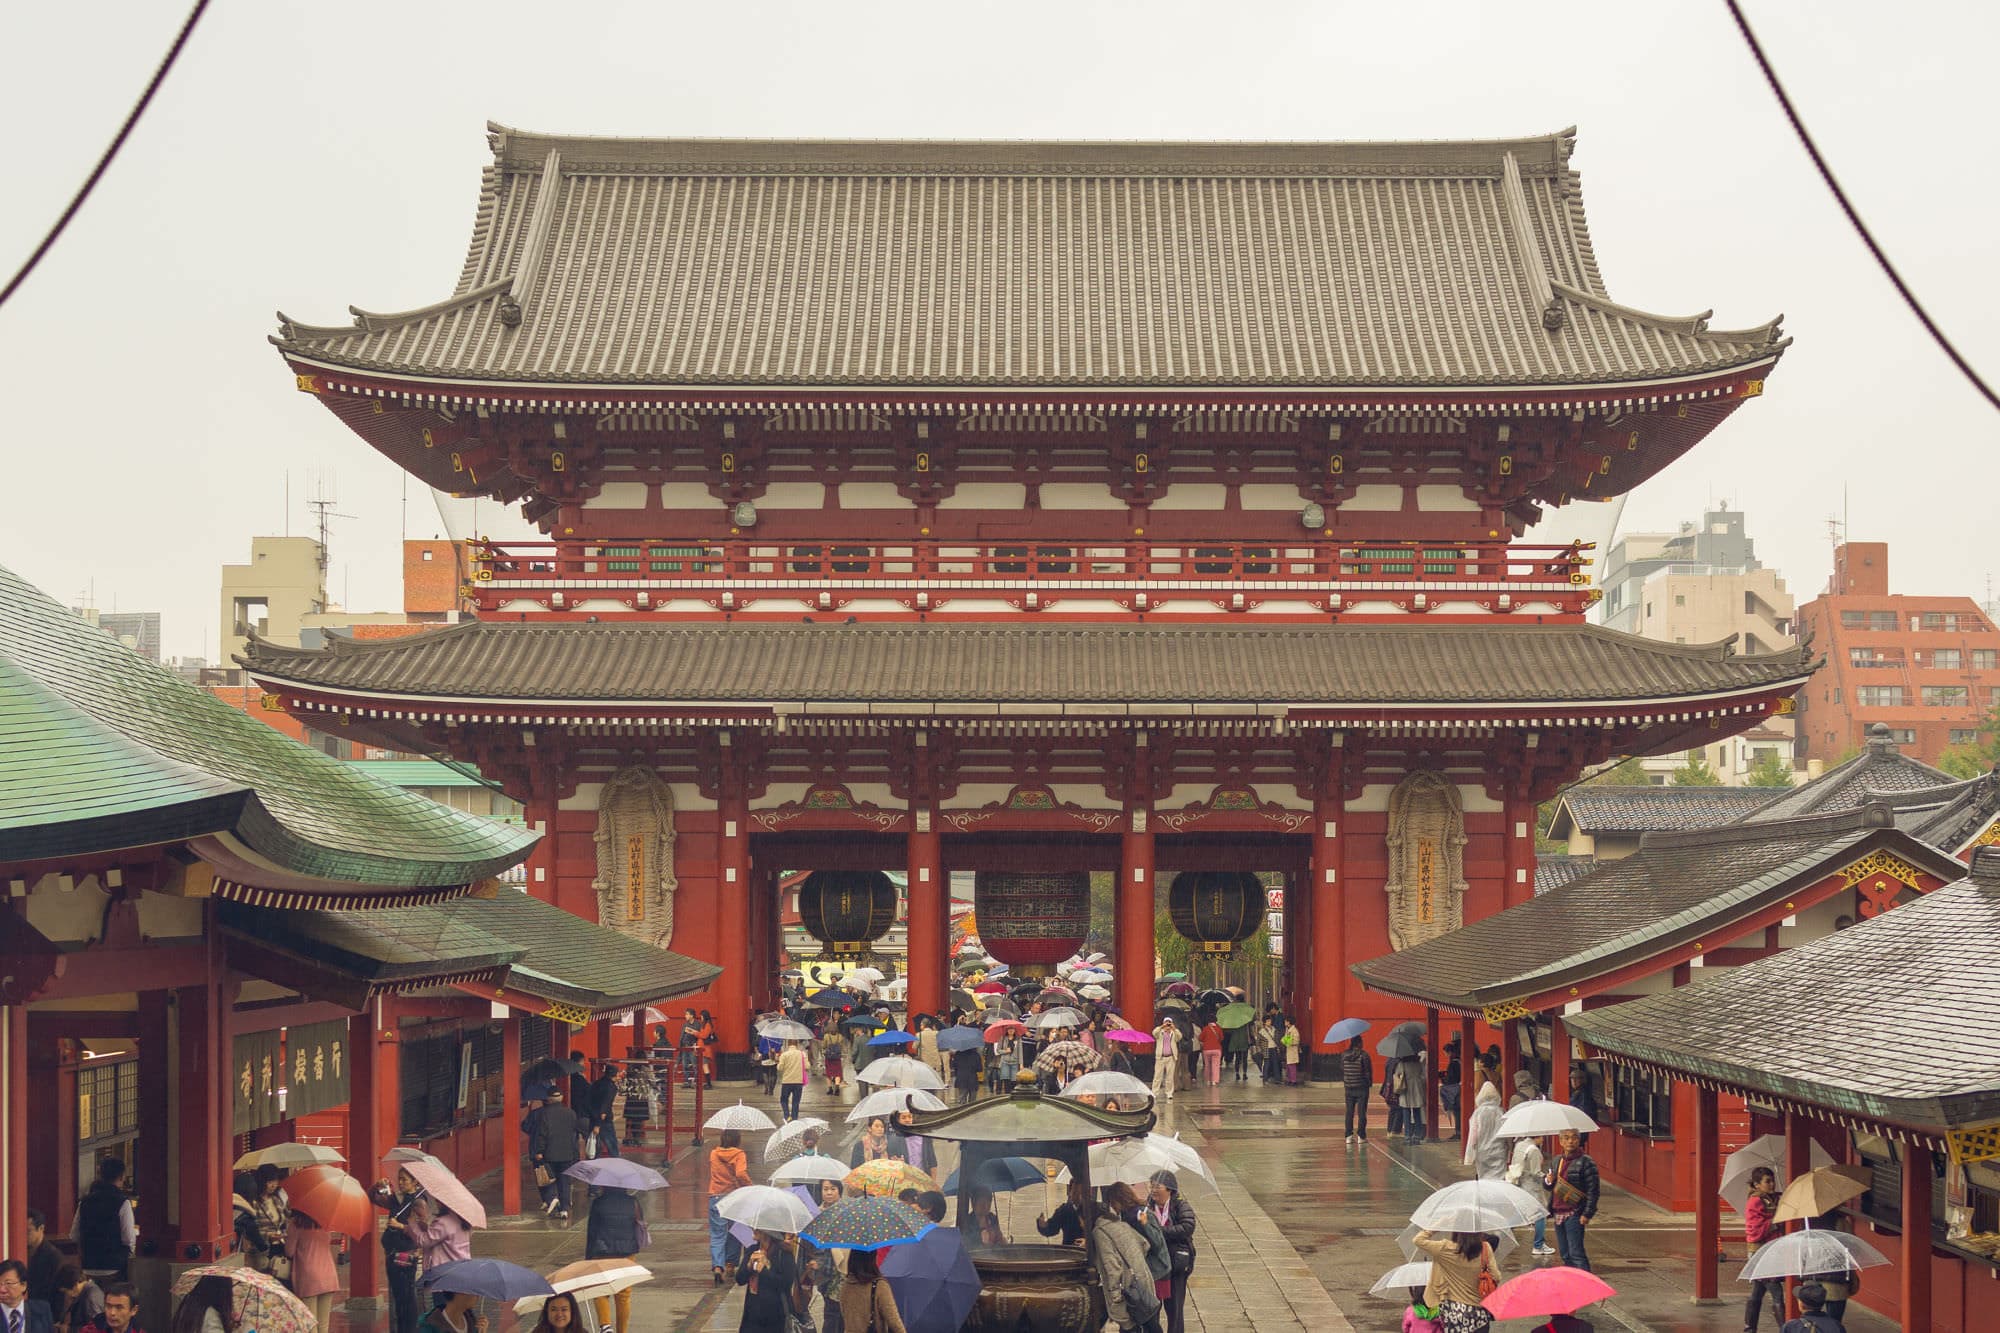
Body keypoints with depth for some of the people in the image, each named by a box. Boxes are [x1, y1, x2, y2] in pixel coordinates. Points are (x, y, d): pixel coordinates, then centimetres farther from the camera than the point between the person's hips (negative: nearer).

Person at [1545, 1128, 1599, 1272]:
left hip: (1574, 1214, -7)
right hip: (1558, 1213, 7)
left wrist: (1587, 1213, -16)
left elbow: (1593, 1190, -10)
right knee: (1564, 1254, 10)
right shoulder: (1557, 1161, 13)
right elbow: (1546, 1184, 24)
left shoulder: (1585, 1162, -7)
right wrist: (1547, 1180, -1)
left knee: (1576, 1253, -12)